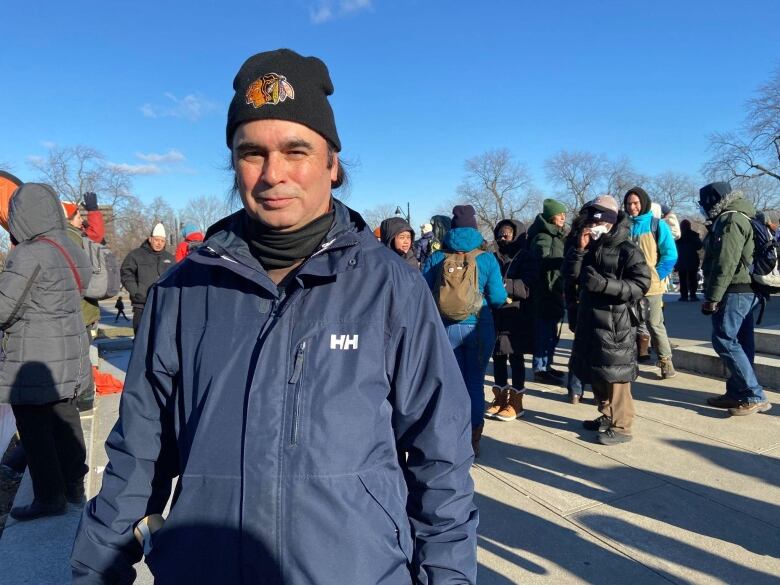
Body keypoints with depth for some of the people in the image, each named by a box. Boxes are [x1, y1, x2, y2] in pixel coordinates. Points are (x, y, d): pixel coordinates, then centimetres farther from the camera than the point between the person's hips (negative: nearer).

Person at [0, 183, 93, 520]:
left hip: (33, 358, -8)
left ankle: (49, 497, 10)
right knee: (65, 418, 17)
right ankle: (74, 487, 27)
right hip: (71, 352, 8)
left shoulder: (28, 255, -17)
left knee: (34, 427, 3)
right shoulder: (74, 251, 7)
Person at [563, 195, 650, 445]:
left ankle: (621, 426, 4)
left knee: (615, 373, -5)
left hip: (616, 321, -7)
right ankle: (607, 416, 29)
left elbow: (641, 284, -15)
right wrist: (579, 249, -6)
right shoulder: (590, 246, 12)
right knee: (594, 371, 15)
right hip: (589, 317, 8)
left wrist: (605, 284, -24)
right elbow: (570, 274, 6)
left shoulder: (627, 249, -9)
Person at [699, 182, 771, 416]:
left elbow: (725, 263, -21)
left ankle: (755, 396, -9)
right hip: (746, 290, 10)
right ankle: (737, 392, 16)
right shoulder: (741, 217, 22)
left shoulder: (730, 220, -13)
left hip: (734, 291, -10)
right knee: (739, 342, 10)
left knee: (724, 340, -11)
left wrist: (712, 297, -20)